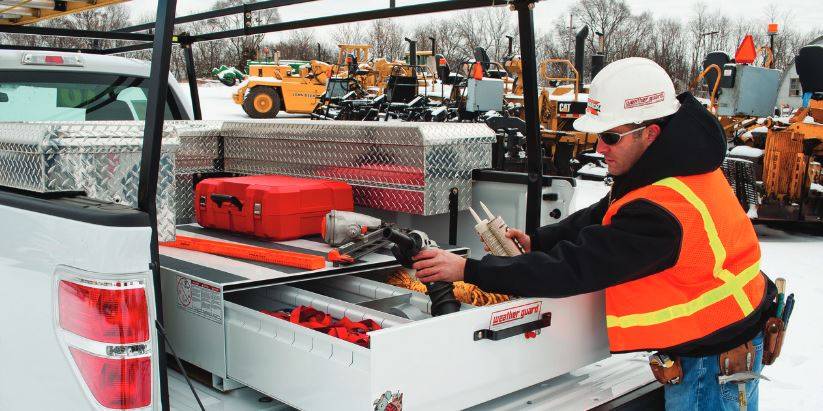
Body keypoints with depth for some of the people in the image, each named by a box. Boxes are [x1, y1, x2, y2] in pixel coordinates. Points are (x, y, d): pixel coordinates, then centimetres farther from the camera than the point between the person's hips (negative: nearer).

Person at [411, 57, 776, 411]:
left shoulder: (662, 212, -33)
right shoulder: (678, 163, -2)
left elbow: (576, 268, -32)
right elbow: (603, 217, 6)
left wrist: (469, 270, -30)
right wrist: (538, 241, -6)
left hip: (713, 360, -9)